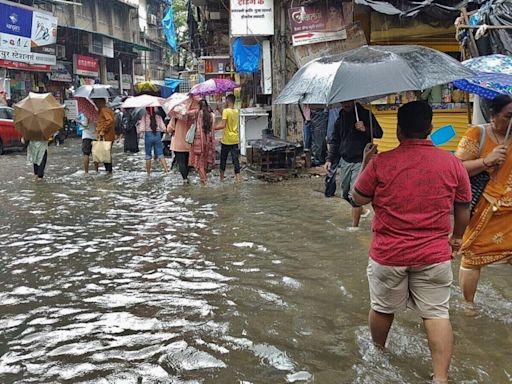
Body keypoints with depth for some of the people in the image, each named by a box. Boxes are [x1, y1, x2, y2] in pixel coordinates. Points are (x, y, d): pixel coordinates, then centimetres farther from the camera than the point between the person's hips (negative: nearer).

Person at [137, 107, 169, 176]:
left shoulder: (144, 117, -6)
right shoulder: (158, 117, 0)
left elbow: (141, 130, -11)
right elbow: (164, 128, -2)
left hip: (148, 136, -1)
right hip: (157, 136, 1)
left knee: (148, 155, 11)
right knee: (160, 154, 2)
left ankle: (148, 172, 16)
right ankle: (166, 169, -15)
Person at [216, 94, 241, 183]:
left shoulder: (226, 111, -13)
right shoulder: (237, 111, 6)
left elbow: (223, 125, -21)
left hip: (226, 140, -5)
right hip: (235, 139, 5)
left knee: (223, 159, 10)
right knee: (235, 159, 3)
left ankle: (221, 178, 20)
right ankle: (237, 178, -4)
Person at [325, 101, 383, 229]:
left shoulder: (365, 114, -4)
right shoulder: (340, 119, 9)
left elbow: (379, 133, -4)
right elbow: (334, 141, 13)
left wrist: (365, 129, -21)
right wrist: (330, 159, 2)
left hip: (360, 161, -5)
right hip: (345, 161, 6)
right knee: (345, 194, 14)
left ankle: (354, 226, -2)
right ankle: (360, 211, 40)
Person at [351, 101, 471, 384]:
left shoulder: (380, 163, -12)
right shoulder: (453, 163, -4)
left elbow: (358, 199, 1)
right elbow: (463, 209, 7)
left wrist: (365, 165, 12)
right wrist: (457, 236, 24)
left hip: (387, 254, -1)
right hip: (434, 255, 1)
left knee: (382, 308, 20)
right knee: (437, 313, 11)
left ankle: (378, 352, 42)